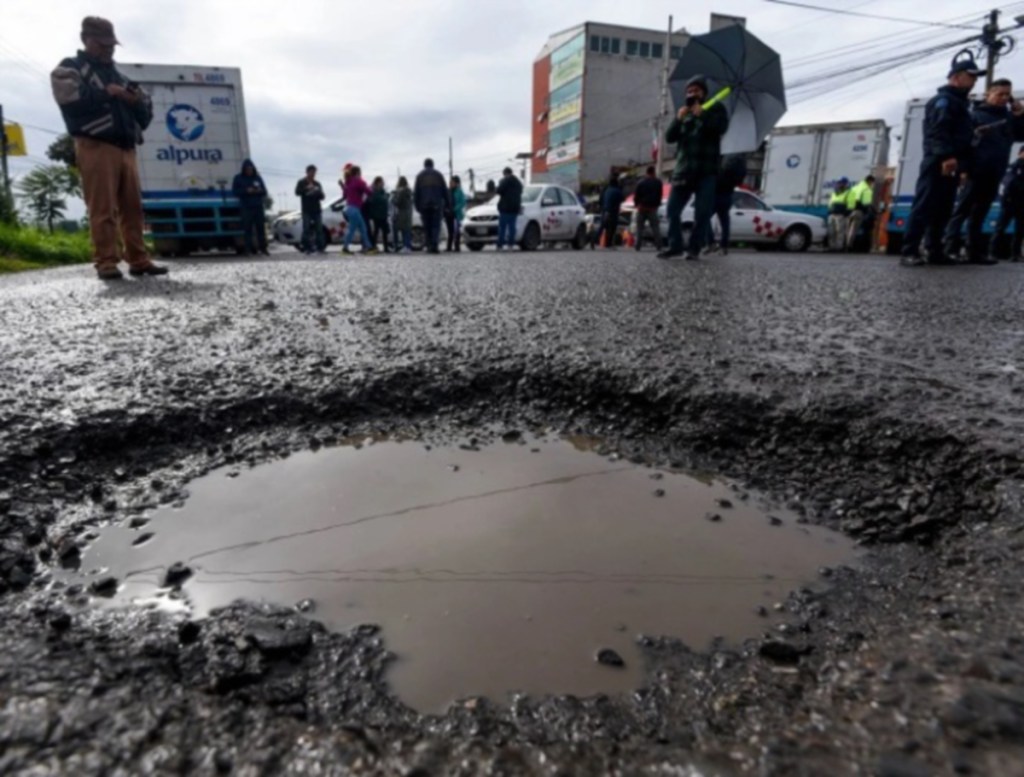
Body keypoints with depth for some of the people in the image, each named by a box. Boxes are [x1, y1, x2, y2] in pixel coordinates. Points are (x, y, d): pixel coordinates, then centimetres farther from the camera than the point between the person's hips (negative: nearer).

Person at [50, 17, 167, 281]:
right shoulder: (70, 68, 10)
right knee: (103, 209, -11)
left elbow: (144, 112, 23)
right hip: (96, 147, -6)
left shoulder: (116, 73, 29)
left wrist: (138, 100, 0)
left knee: (132, 207, 0)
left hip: (125, 148, 6)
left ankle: (139, 260, 1)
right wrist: (107, 92, -7)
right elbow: (70, 99, -10)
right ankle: (106, 263, -13)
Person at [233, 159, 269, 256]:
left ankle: (263, 248, 7)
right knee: (247, 229, -7)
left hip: (258, 207, 3)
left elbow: (264, 191, 14)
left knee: (261, 228, 0)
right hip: (246, 208, -2)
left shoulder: (257, 177, 13)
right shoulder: (238, 178, 5)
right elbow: (235, 191, 1)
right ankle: (248, 250, -6)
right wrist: (246, 191, -14)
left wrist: (260, 190, -9)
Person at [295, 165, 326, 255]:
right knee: (306, 229, -7)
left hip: (317, 209, 3)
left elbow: (322, 197, 12)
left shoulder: (317, 183, 15)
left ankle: (320, 247, -2)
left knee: (319, 229, -2)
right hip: (306, 210, -3)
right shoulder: (301, 182, 5)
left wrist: (318, 192, -9)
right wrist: (306, 188, -21)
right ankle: (307, 248, -7)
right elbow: (297, 192, -9)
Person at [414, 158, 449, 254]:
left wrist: (417, 206, 7)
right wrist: (448, 204, 9)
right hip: (437, 205, -1)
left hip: (424, 206, 1)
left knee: (427, 227, 6)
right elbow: (445, 191, 5)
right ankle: (435, 245, -21)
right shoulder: (438, 175, 7)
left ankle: (429, 247, 5)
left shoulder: (420, 176, 7)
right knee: (436, 226, -4)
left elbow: (416, 193, 4)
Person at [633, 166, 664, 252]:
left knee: (640, 227, 5)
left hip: (642, 207, 0)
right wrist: (657, 204, 13)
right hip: (653, 208, 0)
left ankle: (638, 245, -2)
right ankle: (658, 245, -6)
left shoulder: (641, 182, 0)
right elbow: (660, 195, 3)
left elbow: (636, 195, -1)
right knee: (655, 227, 1)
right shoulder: (658, 182, 1)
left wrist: (636, 204, 12)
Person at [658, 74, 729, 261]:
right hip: (683, 169, 4)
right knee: (672, 209, -3)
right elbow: (669, 137, 9)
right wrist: (678, 119, -6)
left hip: (706, 170, -4)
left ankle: (694, 248, -4)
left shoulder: (715, 108, 12)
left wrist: (702, 114, -10)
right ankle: (675, 246, 3)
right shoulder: (684, 113, 22)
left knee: (702, 212, -9)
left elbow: (721, 127, -8)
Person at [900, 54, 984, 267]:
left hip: (948, 166, 10)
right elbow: (938, 131, -18)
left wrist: (962, 164, 22)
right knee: (924, 208, -16)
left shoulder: (959, 103, 29)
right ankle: (909, 252, -21)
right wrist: (946, 156, -28)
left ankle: (935, 252, 7)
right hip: (938, 164, -10)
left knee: (942, 211, 6)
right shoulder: (944, 100, -2)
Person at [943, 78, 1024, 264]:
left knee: (978, 215, 8)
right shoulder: (975, 114, 2)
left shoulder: (1008, 117, 18)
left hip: (994, 175, 6)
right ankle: (950, 249, -12)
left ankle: (976, 252, 9)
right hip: (975, 173, -6)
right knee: (961, 211, -9)